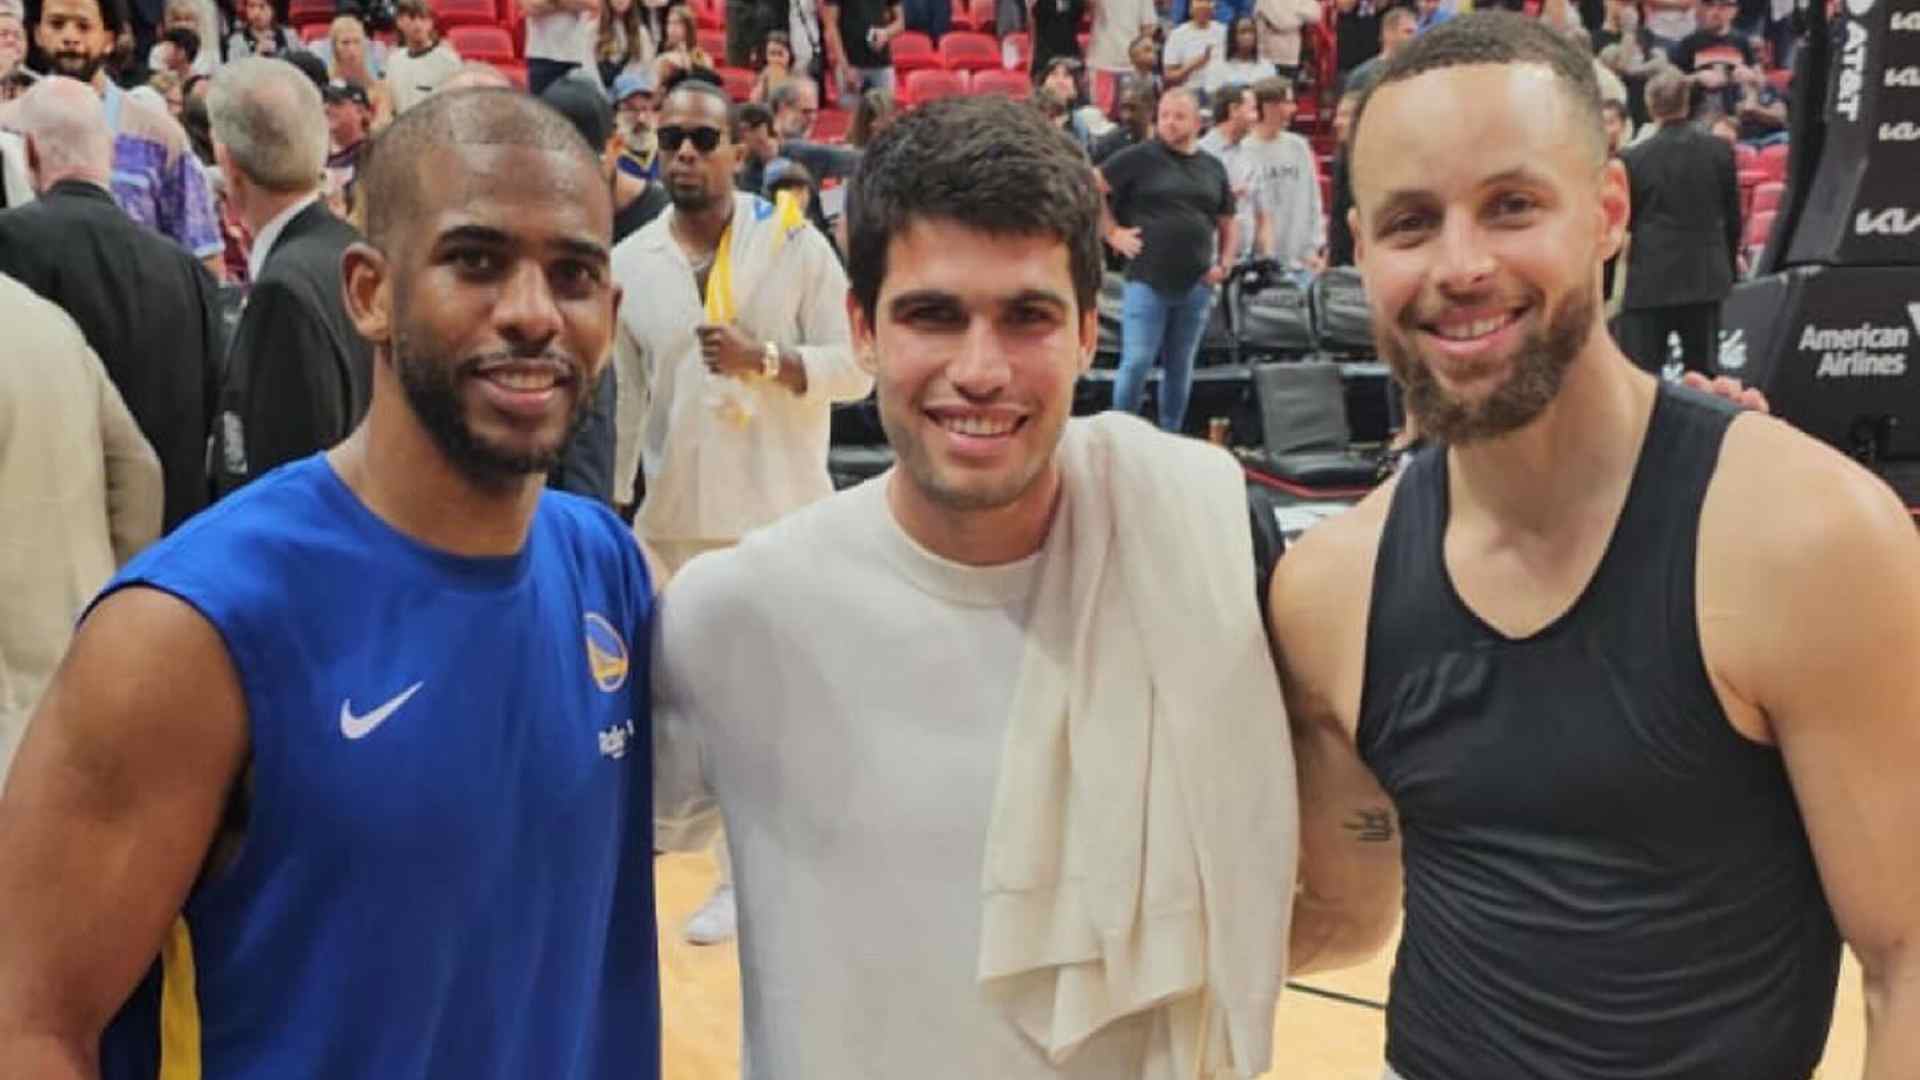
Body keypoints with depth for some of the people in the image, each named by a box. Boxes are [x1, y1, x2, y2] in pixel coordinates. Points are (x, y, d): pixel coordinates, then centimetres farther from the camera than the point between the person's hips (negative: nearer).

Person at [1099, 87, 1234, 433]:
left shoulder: (1213, 167, 13)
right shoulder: (1139, 157, -1)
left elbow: (1228, 226, 21)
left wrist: (1223, 264, 7)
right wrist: (1112, 232, -5)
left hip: (1196, 286, 4)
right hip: (1147, 280, -4)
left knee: (1180, 368, 12)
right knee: (1136, 362, -9)